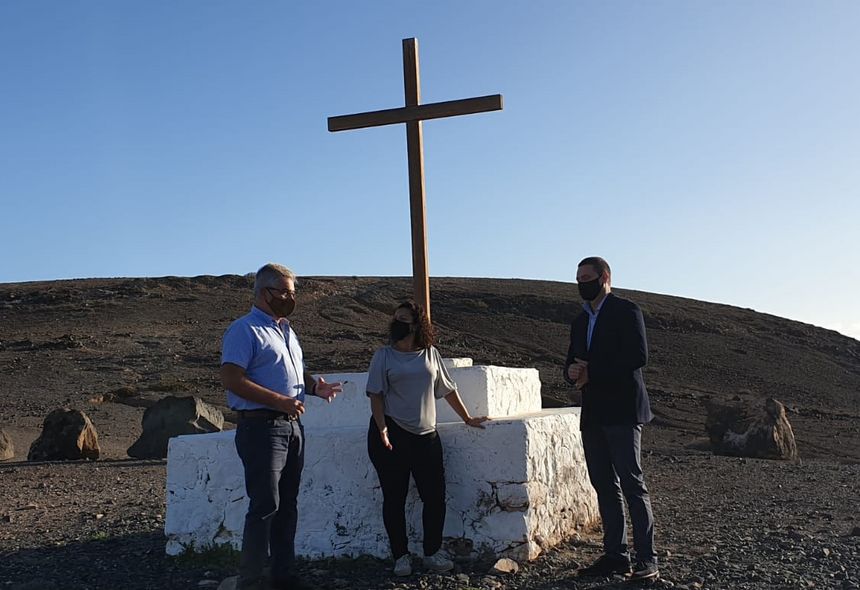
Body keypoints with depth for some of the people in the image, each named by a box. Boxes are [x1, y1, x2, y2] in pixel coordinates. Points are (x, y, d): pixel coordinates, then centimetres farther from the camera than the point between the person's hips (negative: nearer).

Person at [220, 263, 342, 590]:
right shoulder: (245, 330, -10)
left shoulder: (286, 330, 18)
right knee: (265, 506, -6)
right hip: (261, 427, -9)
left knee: (287, 505, 14)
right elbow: (231, 378, -19)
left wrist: (315, 386, 4)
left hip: (292, 427, 9)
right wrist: (280, 401, -22)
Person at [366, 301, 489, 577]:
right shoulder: (384, 355, 1)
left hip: (426, 435, 2)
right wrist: (382, 430, -15)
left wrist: (468, 419, 18)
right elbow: (376, 394, -3)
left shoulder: (430, 354, 8)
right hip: (391, 435, -2)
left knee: (435, 495, 1)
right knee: (394, 497, 3)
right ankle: (401, 556, 14)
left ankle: (432, 553, 16)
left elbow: (448, 390, 16)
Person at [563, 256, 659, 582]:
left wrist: (591, 372, -14)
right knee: (604, 485, 8)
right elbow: (572, 362, 19)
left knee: (632, 483, -9)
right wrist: (573, 372, -6)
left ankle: (646, 559, -4)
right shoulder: (580, 321, 20)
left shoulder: (626, 311, -3)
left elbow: (638, 356, -15)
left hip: (622, 411, -7)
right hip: (593, 414, 8)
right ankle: (615, 555, 14)